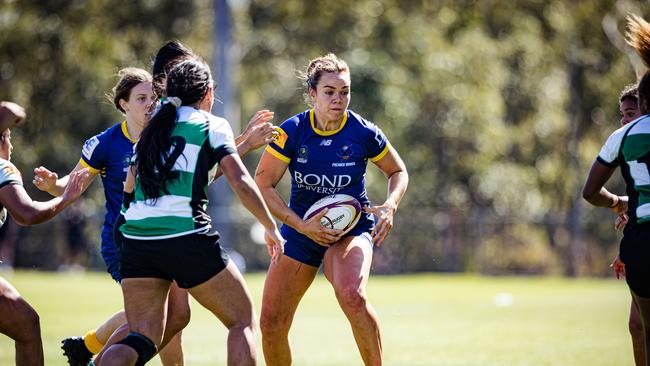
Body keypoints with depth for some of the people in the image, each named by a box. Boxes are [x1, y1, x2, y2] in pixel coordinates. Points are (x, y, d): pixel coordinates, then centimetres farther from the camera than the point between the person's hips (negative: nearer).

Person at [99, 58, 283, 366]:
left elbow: (129, 188, 21)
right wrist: (271, 228, 6)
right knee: (243, 320, 11)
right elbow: (240, 182, -5)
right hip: (187, 240, -5)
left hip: (136, 241, 5)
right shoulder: (212, 125, 4)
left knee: (142, 340, 7)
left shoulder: (152, 129, 20)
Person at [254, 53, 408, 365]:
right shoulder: (292, 131, -10)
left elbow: (398, 172, 7)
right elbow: (263, 185, -7)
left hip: (352, 228, -2)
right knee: (271, 323, -2)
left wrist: (390, 206, -13)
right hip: (301, 230, 2)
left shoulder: (364, 133, -10)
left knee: (351, 295, -34)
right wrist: (301, 225, -17)